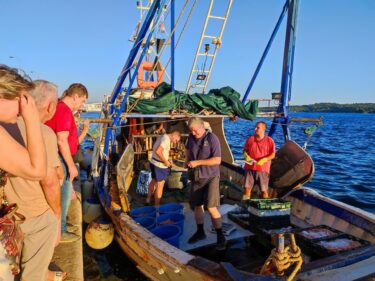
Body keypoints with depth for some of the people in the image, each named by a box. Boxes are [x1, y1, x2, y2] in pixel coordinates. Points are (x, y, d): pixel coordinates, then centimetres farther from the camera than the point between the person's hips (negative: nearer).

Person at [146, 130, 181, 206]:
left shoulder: (163, 136, 10)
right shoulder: (166, 140, -21)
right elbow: (157, 151, -31)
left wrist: (167, 159, 10)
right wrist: (165, 161, -19)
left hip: (153, 163, 10)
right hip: (160, 166, -10)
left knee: (153, 181, 25)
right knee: (159, 186, 2)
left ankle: (148, 200, 41)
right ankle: (157, 206, 13)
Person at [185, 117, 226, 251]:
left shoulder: (212, 138, -17)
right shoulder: (191, 137, -1)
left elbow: (217, 160, -22)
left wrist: (197, 162, -25)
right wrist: (187, 160, 7)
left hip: (211, 177, -5)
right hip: (196, 177, 6)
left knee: (211, 207, -12)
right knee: (197, 205, 13)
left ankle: (220, 236, 3)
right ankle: (200, 232, 31)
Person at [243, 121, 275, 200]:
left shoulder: (269, 140, -1)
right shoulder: (250, 139, 7)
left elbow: (272, 155, -3)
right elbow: (245, 150, 15)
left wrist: (264, 159, -19)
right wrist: (246, 156, -7)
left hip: (263, 168, -2)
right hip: (250, 167, 3)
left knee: (264, 190, 3)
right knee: (247, 187, 3)